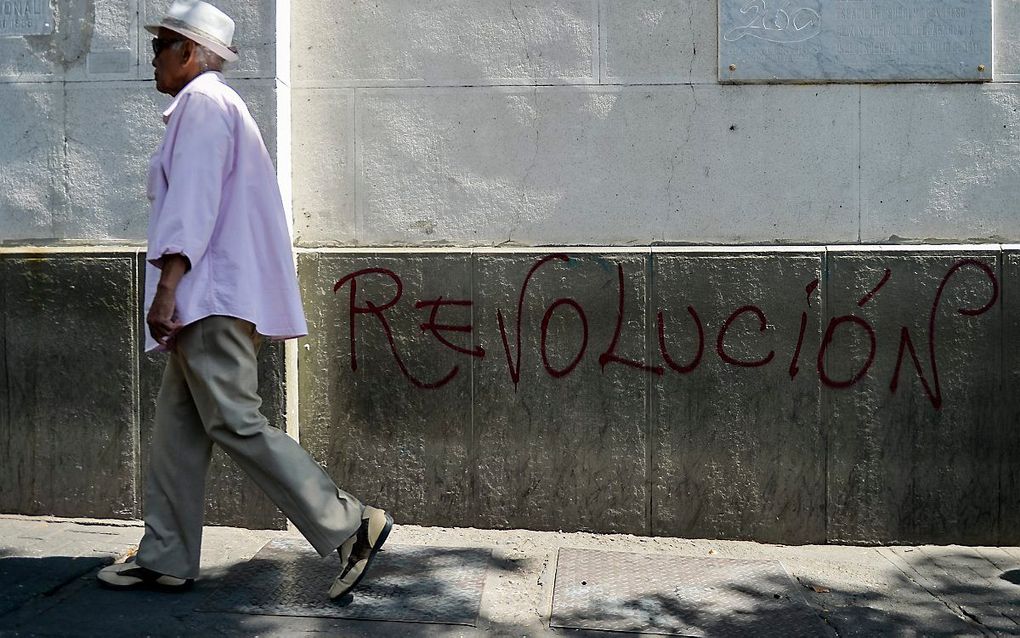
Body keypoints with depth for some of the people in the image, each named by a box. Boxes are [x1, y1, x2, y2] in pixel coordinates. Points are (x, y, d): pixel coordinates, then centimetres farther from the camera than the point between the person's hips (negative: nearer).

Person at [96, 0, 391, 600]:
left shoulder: (202, 102, -6)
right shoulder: (215, 105, 25)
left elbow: (194, 199, -18)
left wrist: (167, 285, -24)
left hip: (213, 296, -11)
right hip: (213, 299, 11)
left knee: (235, 422, -12)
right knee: (178, 427, 11)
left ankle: (351, 525, -12)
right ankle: (166, 558, 15)